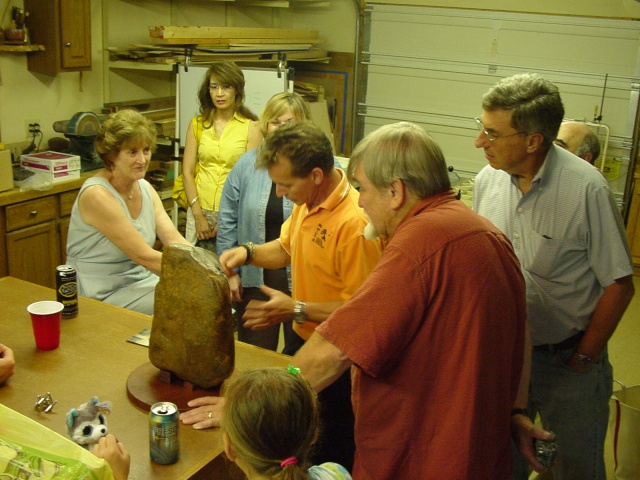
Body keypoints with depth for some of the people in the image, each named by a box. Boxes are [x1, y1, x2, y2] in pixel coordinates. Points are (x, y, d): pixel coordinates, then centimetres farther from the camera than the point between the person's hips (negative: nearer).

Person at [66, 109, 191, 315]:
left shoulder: (145, 188, 4)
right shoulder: (96, 195, -20)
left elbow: (174, 240, -5)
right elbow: (144, 256, -23)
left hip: (143, 281, 7)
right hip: (104, 297, -7)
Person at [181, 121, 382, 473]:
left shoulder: (355, 223, -28)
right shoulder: (307, 202, -1)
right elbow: (286, 248, 16)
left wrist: (296, 310, -24)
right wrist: (247, 253, -2)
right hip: (302, 339, 8)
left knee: (329, 455, 10)